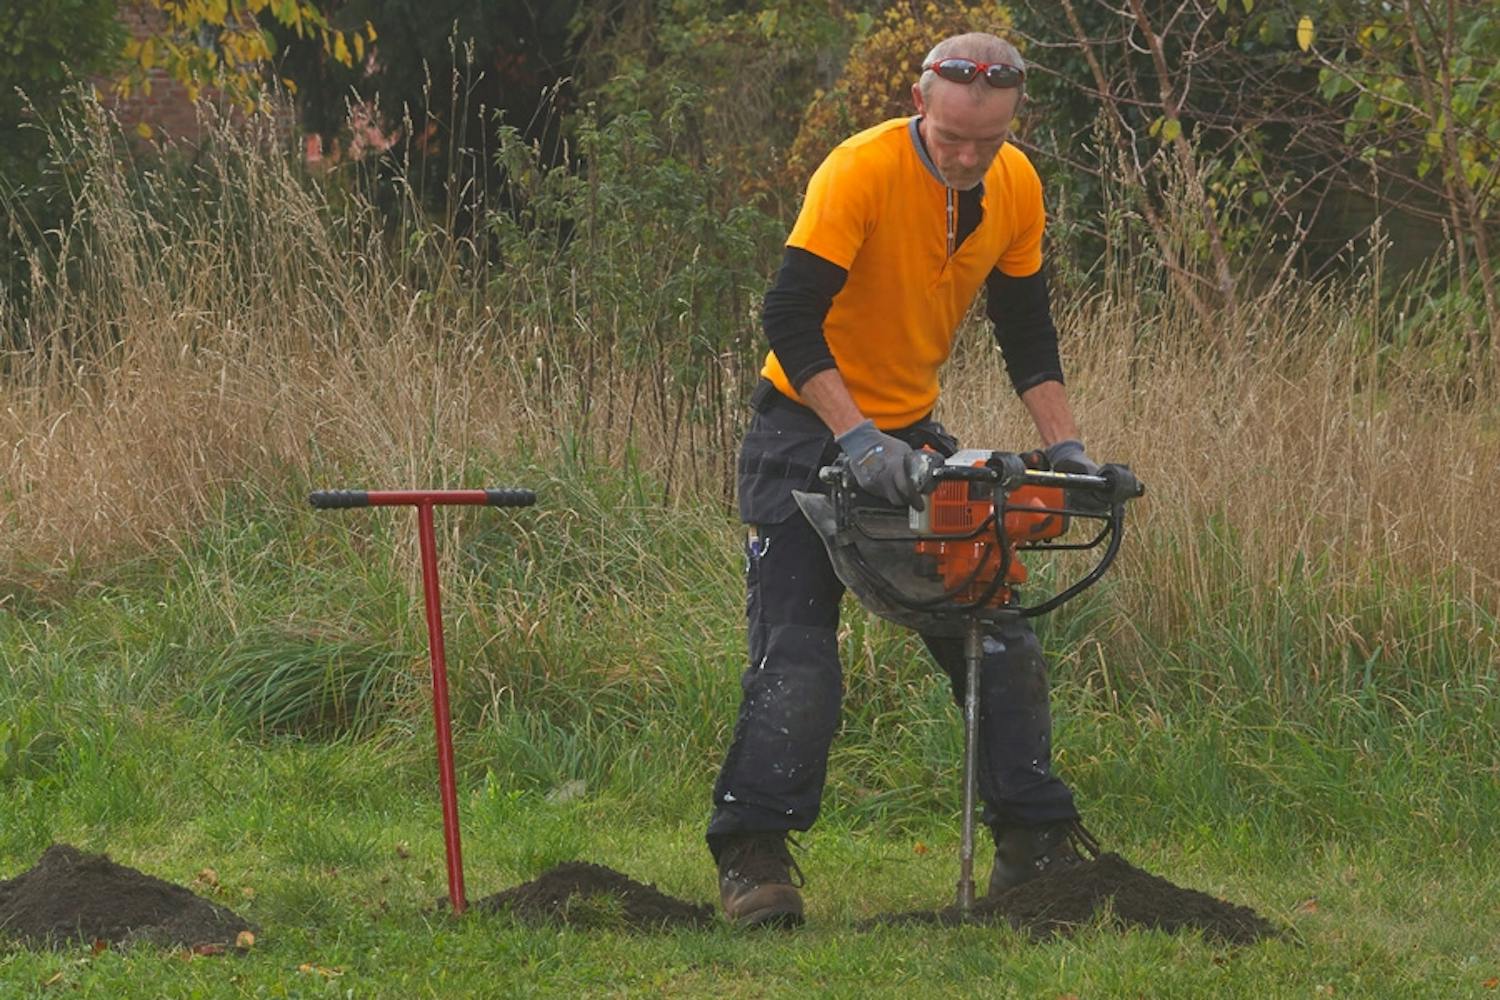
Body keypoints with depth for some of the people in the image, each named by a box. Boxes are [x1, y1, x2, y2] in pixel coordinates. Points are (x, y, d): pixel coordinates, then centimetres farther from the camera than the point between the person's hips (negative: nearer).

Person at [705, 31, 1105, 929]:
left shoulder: (1017, 190, -3)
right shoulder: (861, 173, -24)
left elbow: (1027, 334, 8)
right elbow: (792, 321, -27)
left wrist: (1066, 445, -3)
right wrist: (859, 440, -35)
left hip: (912, 432, 6)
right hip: (809, 428, -6)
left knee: (1000, 639, 4)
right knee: (798, 657, -16)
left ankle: (1035, 847, 12)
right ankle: (752, 856, -12)